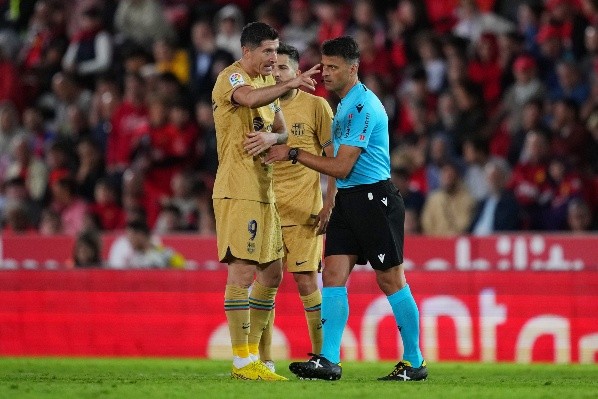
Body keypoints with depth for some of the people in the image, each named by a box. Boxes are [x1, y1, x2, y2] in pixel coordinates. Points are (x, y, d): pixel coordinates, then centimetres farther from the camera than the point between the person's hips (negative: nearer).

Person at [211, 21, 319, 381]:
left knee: (271, 274, 12)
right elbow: (250, 98, -33)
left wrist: (271, 138, -5)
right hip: (237, 191, -9)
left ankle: (253, 356, 20)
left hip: (263, 191, 9)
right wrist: (291, 85, -45)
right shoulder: (231, 77, -10)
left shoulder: (268, 81, 18)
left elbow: (282, 130, 18)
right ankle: (242, 362, -8)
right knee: (243, 271, -10)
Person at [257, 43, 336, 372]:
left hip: (304, 210, -3)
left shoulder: (315, 106, 1)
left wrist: (329, 204, -7)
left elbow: (334, 159, 1)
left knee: (307, 282, -4)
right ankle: (263, 358, 5)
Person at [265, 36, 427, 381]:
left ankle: (414, 363, 6)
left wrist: (293, 154, -13)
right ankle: (329, 361, -6)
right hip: (348, 199, 9)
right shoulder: (345, 105, 16)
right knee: (333, 275, -1)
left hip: (374, 198, -9)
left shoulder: (363, 106, -16)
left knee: (391, 280, -3)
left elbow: (341, 167, -18)